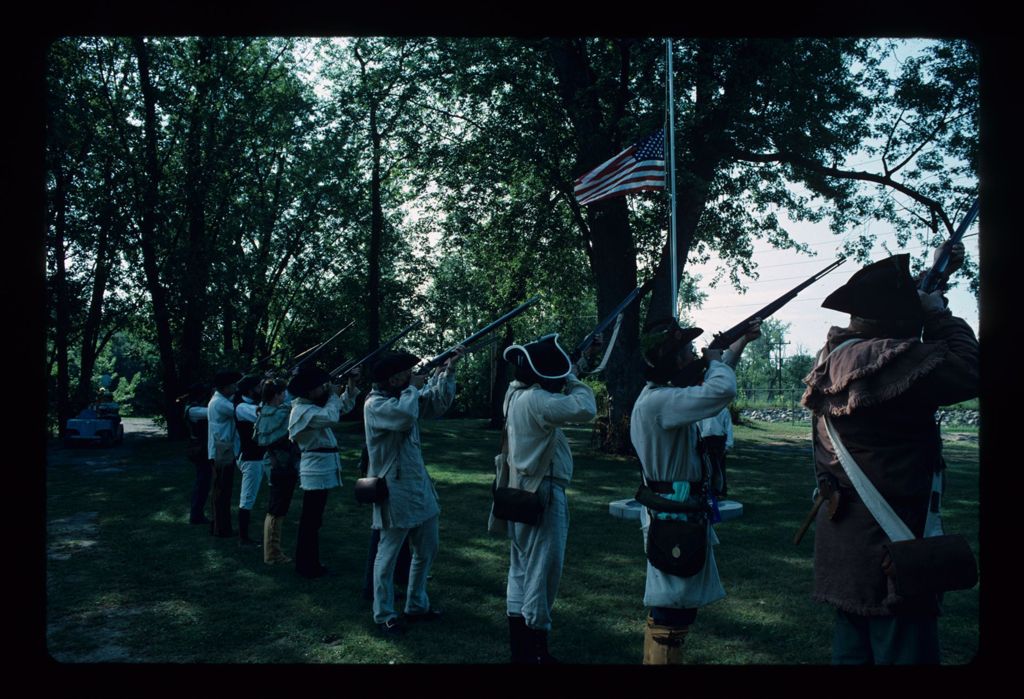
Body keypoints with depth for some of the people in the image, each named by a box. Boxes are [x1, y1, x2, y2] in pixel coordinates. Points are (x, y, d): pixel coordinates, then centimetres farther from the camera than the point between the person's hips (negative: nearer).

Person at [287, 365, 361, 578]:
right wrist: (333, 395, -16)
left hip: (322, 468, 10)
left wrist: (351, 386, 4)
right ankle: (307, 566, 4)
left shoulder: (314, 406, 12)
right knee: (310, 520, -3)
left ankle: (309, 563, 26)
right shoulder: (303, 410, -17)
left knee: (313, 519, 16)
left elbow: (343, 407, 18)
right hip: (316, 469, -10)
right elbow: (331, 417, -33)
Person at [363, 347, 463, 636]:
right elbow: (405, 415, -35)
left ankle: (417, 606, 32)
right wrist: (414, 388, -17)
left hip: (419, 487, 9)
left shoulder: (404, 396, 7)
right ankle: (384, 615, 19)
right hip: (394, 492, -9)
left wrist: (448, 370, -5)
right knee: (388, 557, 5)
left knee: (427, 551, 18)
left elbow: (438, 403, 5)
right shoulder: (375, 404, -17)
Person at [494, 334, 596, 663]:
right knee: (542, 572, 1)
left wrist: (566, 381, 4)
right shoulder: (536, 400, -23)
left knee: (521, 569, 16)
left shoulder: (515, 392, 4)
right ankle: (535, 653, 11)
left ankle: (519, 647, 28)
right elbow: (585, 408, -31)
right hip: (542, 496, -10)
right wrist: (574, 379, -13)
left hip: (521, 492, 10)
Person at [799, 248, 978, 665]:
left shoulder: (836, 356, 8)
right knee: (904, 650, 2)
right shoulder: (887, 360, -21)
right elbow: (969, 371, -19)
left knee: (852, 650, 19)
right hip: (887, 548, -9)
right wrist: (940, 313, -6)